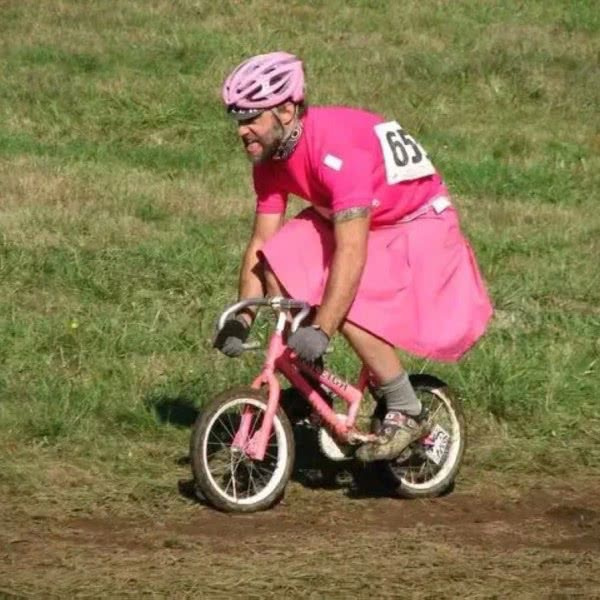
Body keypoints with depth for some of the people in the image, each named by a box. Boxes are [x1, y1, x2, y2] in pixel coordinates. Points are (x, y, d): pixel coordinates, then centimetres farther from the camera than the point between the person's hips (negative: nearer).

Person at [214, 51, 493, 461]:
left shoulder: (336, 148, -34)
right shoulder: (271, 157, -8)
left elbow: (351, 253, -39)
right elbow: (261, 243, -2)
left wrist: (321, 331, -43)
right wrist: (241, 321, -10)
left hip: (418, 227, -8)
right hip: (354, 222, 8)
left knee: (345, 304, -28)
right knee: (279, 259, -14)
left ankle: (407, 413, -11)